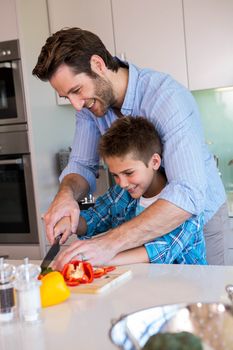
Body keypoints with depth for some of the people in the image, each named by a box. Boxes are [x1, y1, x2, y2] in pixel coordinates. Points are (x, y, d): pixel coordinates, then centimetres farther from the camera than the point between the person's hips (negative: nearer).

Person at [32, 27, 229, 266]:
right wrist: (66, 194, -30)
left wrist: (111, 244, -50)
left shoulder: (168, 98, -32)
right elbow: (82, 165, -6)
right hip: (148, 216, 5)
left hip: (199, 213, -5)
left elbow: (189, 194, -42)